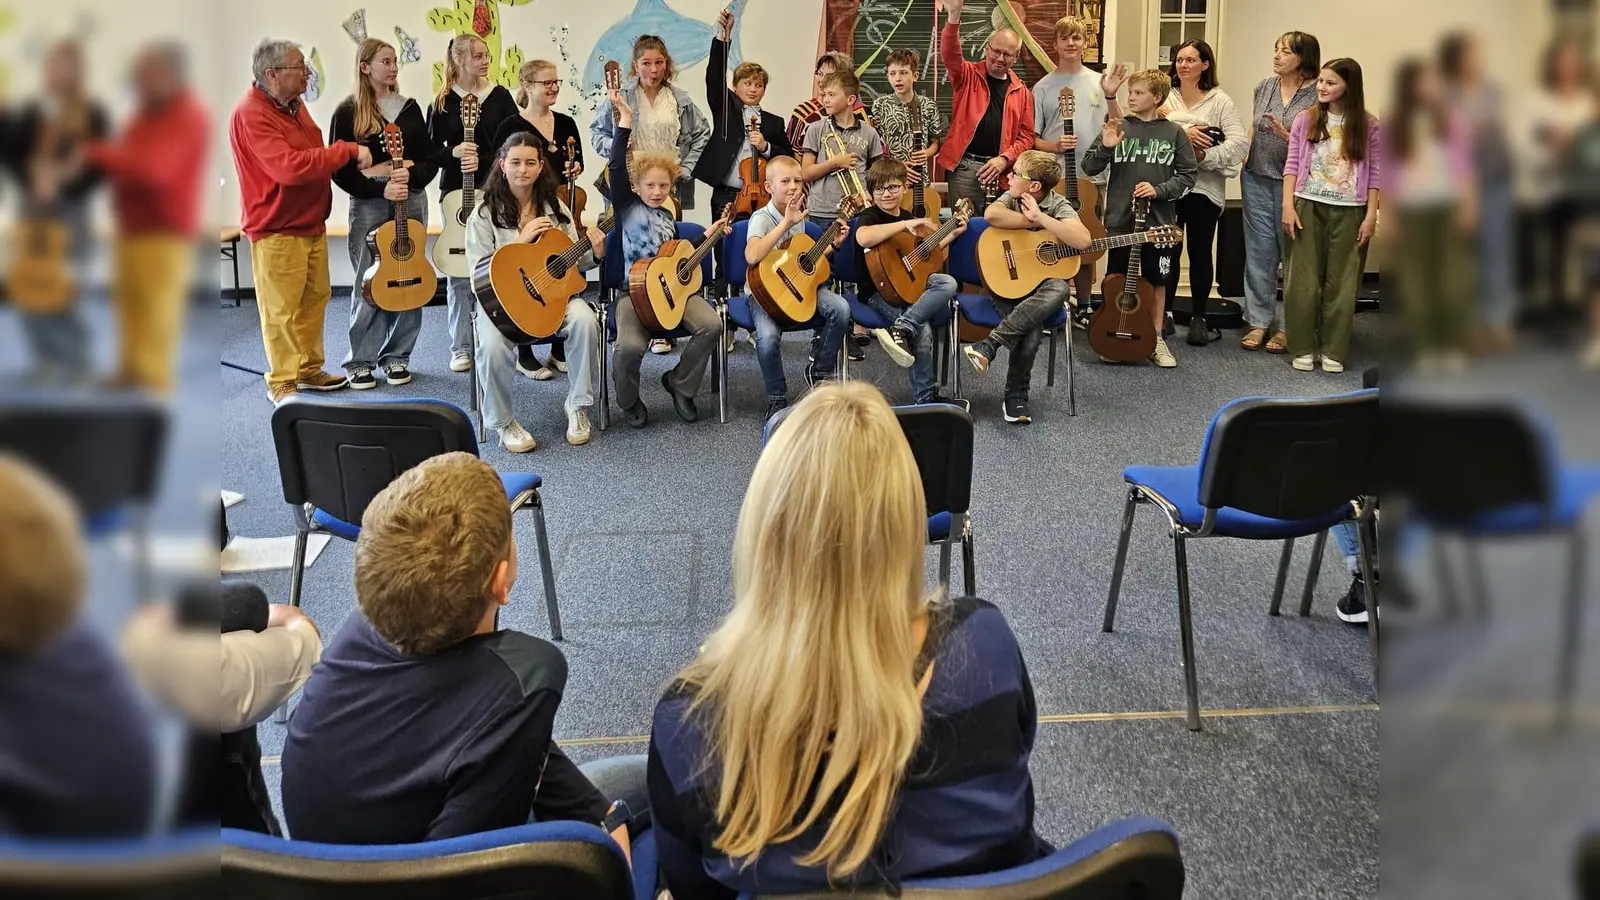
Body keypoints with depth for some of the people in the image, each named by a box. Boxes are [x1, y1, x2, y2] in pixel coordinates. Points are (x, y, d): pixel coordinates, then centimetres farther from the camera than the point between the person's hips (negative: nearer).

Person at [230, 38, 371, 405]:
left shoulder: (292, 103, 10)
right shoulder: (251, 114, -20)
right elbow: (289, 167, -31)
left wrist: (349, 156, 4)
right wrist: (348, 150, -25)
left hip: (312, 224, 9)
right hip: (276, 230, -9)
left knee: (315, 298, 16)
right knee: (282, 310, 0)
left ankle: (309, 370, 30)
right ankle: (281, 383, 11)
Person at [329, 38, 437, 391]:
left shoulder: (409, 108, 9)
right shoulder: (348, 112, -2)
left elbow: (429, 160, 6)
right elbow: (338, 169, -6)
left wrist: (409, 176, -15)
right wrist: (380, 188, -17)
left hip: (411, 202, 3)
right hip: (367, 205, -3)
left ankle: (396, 356, 15)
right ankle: (360, 361, 8)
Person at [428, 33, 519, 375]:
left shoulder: (500, 96, 4)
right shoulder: (443, 102, 3)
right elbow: (431, 148, 4)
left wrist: (482, 160, -14)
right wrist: (454, 153, -16)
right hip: (456, 192, 0)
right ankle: (461, 346, 10)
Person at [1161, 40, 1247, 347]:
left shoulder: (1220, 101, 2)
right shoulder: (1164, 98, 7)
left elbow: (1240, 142, -7)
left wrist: (1204, 156, -17)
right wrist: (1181, 135, -20)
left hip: (1204, 188, -1)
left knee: (1200, 253, 5)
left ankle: (1198, 319, 14)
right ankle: (1163, 314, 17)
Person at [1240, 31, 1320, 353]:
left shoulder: (1316, 94, -9)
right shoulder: (1265, 86, 8)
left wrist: (1286, 135, -23)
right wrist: (1245, 155, 9)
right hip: (1257, 178, 5)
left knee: (1292, 253, 2)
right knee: (1259, 250, 7)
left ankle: (1288, 327, 10)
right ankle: (1259, 321, 15)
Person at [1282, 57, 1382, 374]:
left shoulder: (1368, 126, 2)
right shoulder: (1305, 120, 4)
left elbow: (1374, 174, 2)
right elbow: (1292, 166, 4)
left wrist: (1371, 216, -3)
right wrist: (1288, 206, -5)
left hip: (1349, 212, 0)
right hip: (1308, 207, 1)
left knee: (1342, 283, 3)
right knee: (1303, 281, 2)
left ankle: (1333, 351, 11)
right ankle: (1302, 348, 11)